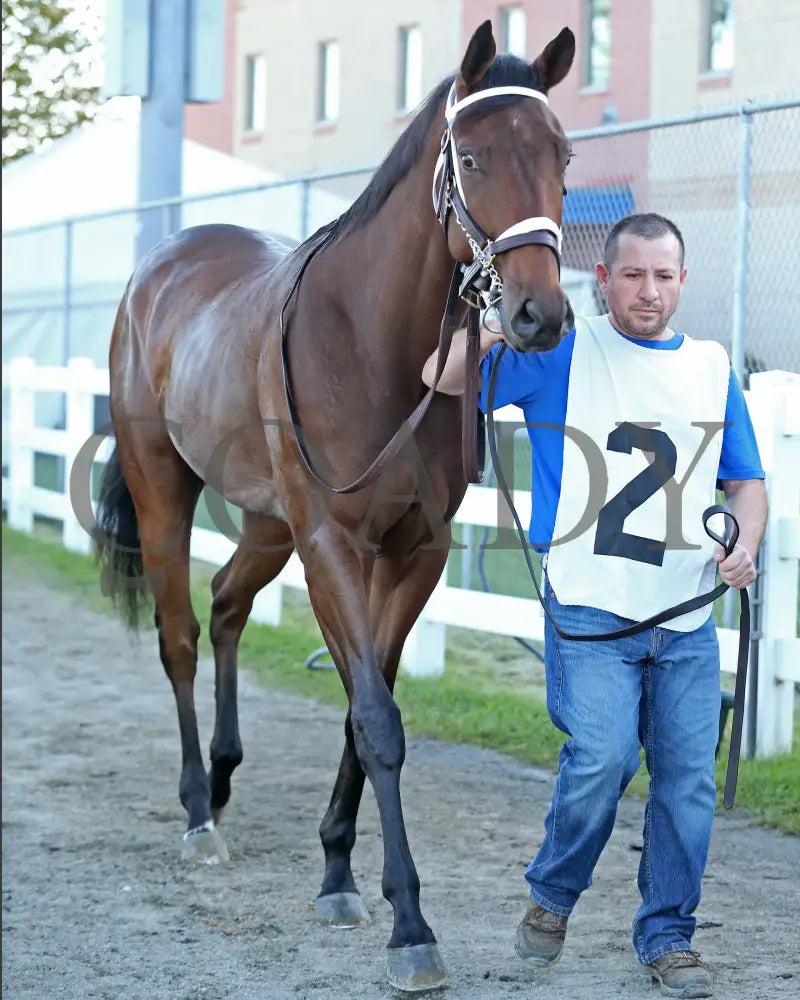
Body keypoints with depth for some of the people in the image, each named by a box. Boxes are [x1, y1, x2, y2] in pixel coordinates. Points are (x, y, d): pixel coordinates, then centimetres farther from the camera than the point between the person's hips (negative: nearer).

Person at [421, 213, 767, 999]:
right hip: (590, 610, -4)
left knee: (688, 775, 3)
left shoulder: (714, 369, 13)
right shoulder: (560, 353, 2)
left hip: (687, 618, 4)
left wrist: (746, 544, -4)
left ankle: (667, 936, 19)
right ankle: (552, 896, 10)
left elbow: (745, 481, 17)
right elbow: (442, 376, -3)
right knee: (602, 757, -17)